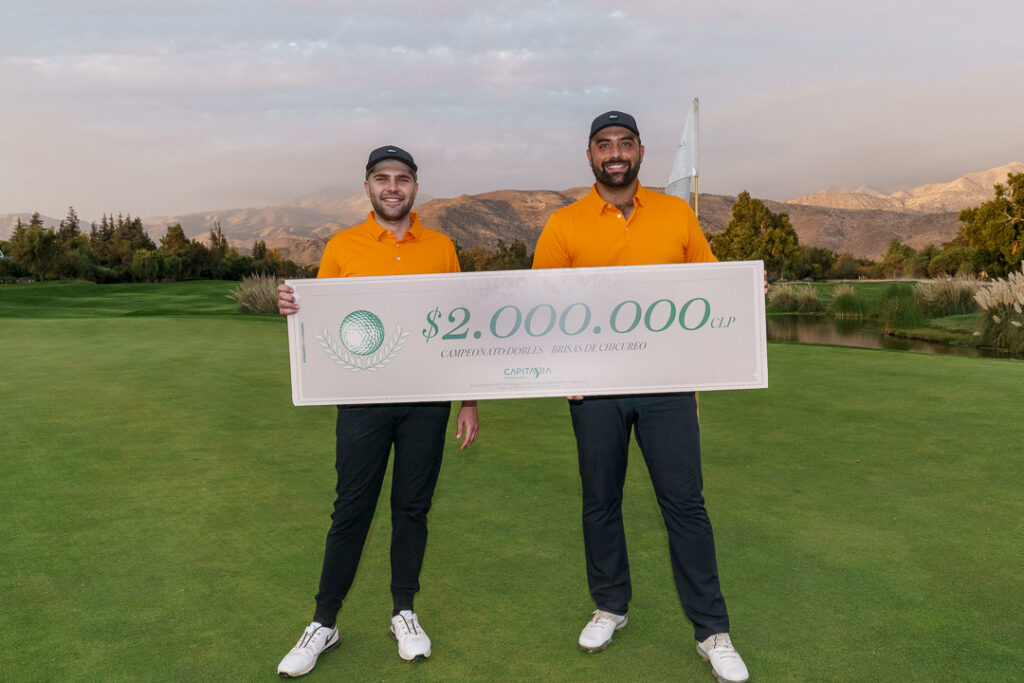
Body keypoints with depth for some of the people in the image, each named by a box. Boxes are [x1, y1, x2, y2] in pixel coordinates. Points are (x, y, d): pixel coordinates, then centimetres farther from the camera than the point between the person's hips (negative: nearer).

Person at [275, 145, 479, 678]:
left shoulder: (440, 248, 6)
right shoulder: (342, 248, 3)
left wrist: (469, 401, 5)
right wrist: (293, 308, -17)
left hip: (427, 400, 1)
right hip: (363, 399, -1)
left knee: (413, 507, 10)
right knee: (351, 510, 4)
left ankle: (404, 613, 27)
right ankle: (324, 624, 20)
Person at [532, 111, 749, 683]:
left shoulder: (677, 214, 6)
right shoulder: (564, 225, 2)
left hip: (667, 383, 0)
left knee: (685, 503, 4)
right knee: (601, 501, 12)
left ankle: (712, 631, 18)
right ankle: (611, 607, 34)